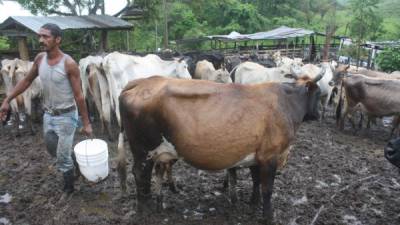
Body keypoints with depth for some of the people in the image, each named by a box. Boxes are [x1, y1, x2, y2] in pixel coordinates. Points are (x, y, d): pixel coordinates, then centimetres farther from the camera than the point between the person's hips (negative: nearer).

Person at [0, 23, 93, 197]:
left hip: (65, 116, -6)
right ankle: (73, 167, 47)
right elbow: (26, 81, 13)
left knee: (63, 158, 3)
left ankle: (68, 188, 26)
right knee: (54, 151, 21)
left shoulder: (69, 64, -19)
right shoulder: (39, 59, -2)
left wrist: (86, 123, -15)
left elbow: (79, 96, -17)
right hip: (48, 115, 6)